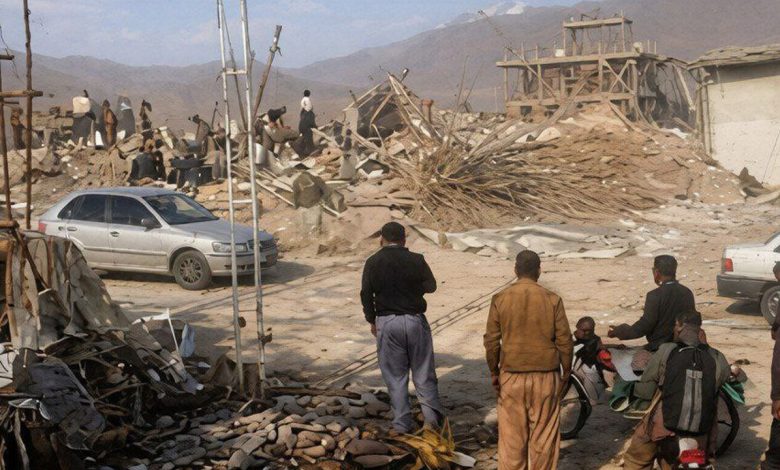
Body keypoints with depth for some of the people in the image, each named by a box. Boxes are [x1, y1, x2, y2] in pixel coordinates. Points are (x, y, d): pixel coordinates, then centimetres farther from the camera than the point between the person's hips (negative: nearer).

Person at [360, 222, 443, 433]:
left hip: (387, 322, 0)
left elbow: (366, 295, 0)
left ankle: (402, 422, 9)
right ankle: (431, 412, -1)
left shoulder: (373, 263, -3)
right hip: (415, 320, 0)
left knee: (395, 375, 8)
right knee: (423, 370, 10)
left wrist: (372, 321, 12)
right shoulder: (416, 260, -4)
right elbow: (431, 286, 8)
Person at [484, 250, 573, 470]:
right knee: (544, 434, 9)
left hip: (511, 376, 0)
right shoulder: (552, 300, -5)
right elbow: (564, 340, -2)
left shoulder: (500, 299, -4)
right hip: (546, 376, 0)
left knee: (512, 433, 8)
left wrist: (494, 372, 10)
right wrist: (566, 371, 11)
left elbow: (491, 340, -2)